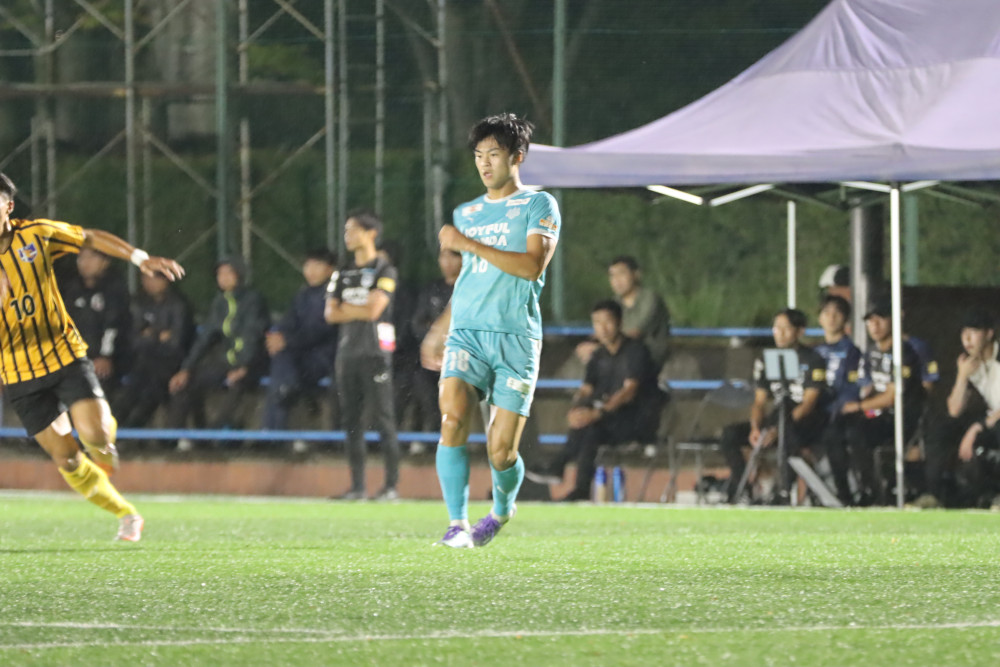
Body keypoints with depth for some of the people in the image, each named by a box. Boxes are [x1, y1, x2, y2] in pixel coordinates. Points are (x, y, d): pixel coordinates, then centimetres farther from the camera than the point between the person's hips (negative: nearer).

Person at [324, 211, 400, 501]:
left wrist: (346, 308, 1)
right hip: (348, 352, 7)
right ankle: (357, 486, 8)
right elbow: (331, 314, 8)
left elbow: (373, 310, -13)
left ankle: (391, 485, -7)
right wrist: (360, 311, -5)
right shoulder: (344, 274, 17)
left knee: (383, 419, -8)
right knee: (351, 420, 5)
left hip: (375, 353, -7)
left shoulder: (384, 271, -2)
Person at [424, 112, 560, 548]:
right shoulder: (466, 214, 19)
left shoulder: (538, 206, 2)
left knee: (501, 450, -4)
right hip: (466, 333, 4)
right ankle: (457, 525, -20)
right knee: (453, 419, -22)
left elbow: (532, 266, -13)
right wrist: (440, 330, 34)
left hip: (516, 337, -4)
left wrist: (469, 244, -14)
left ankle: (502, 509, 29)